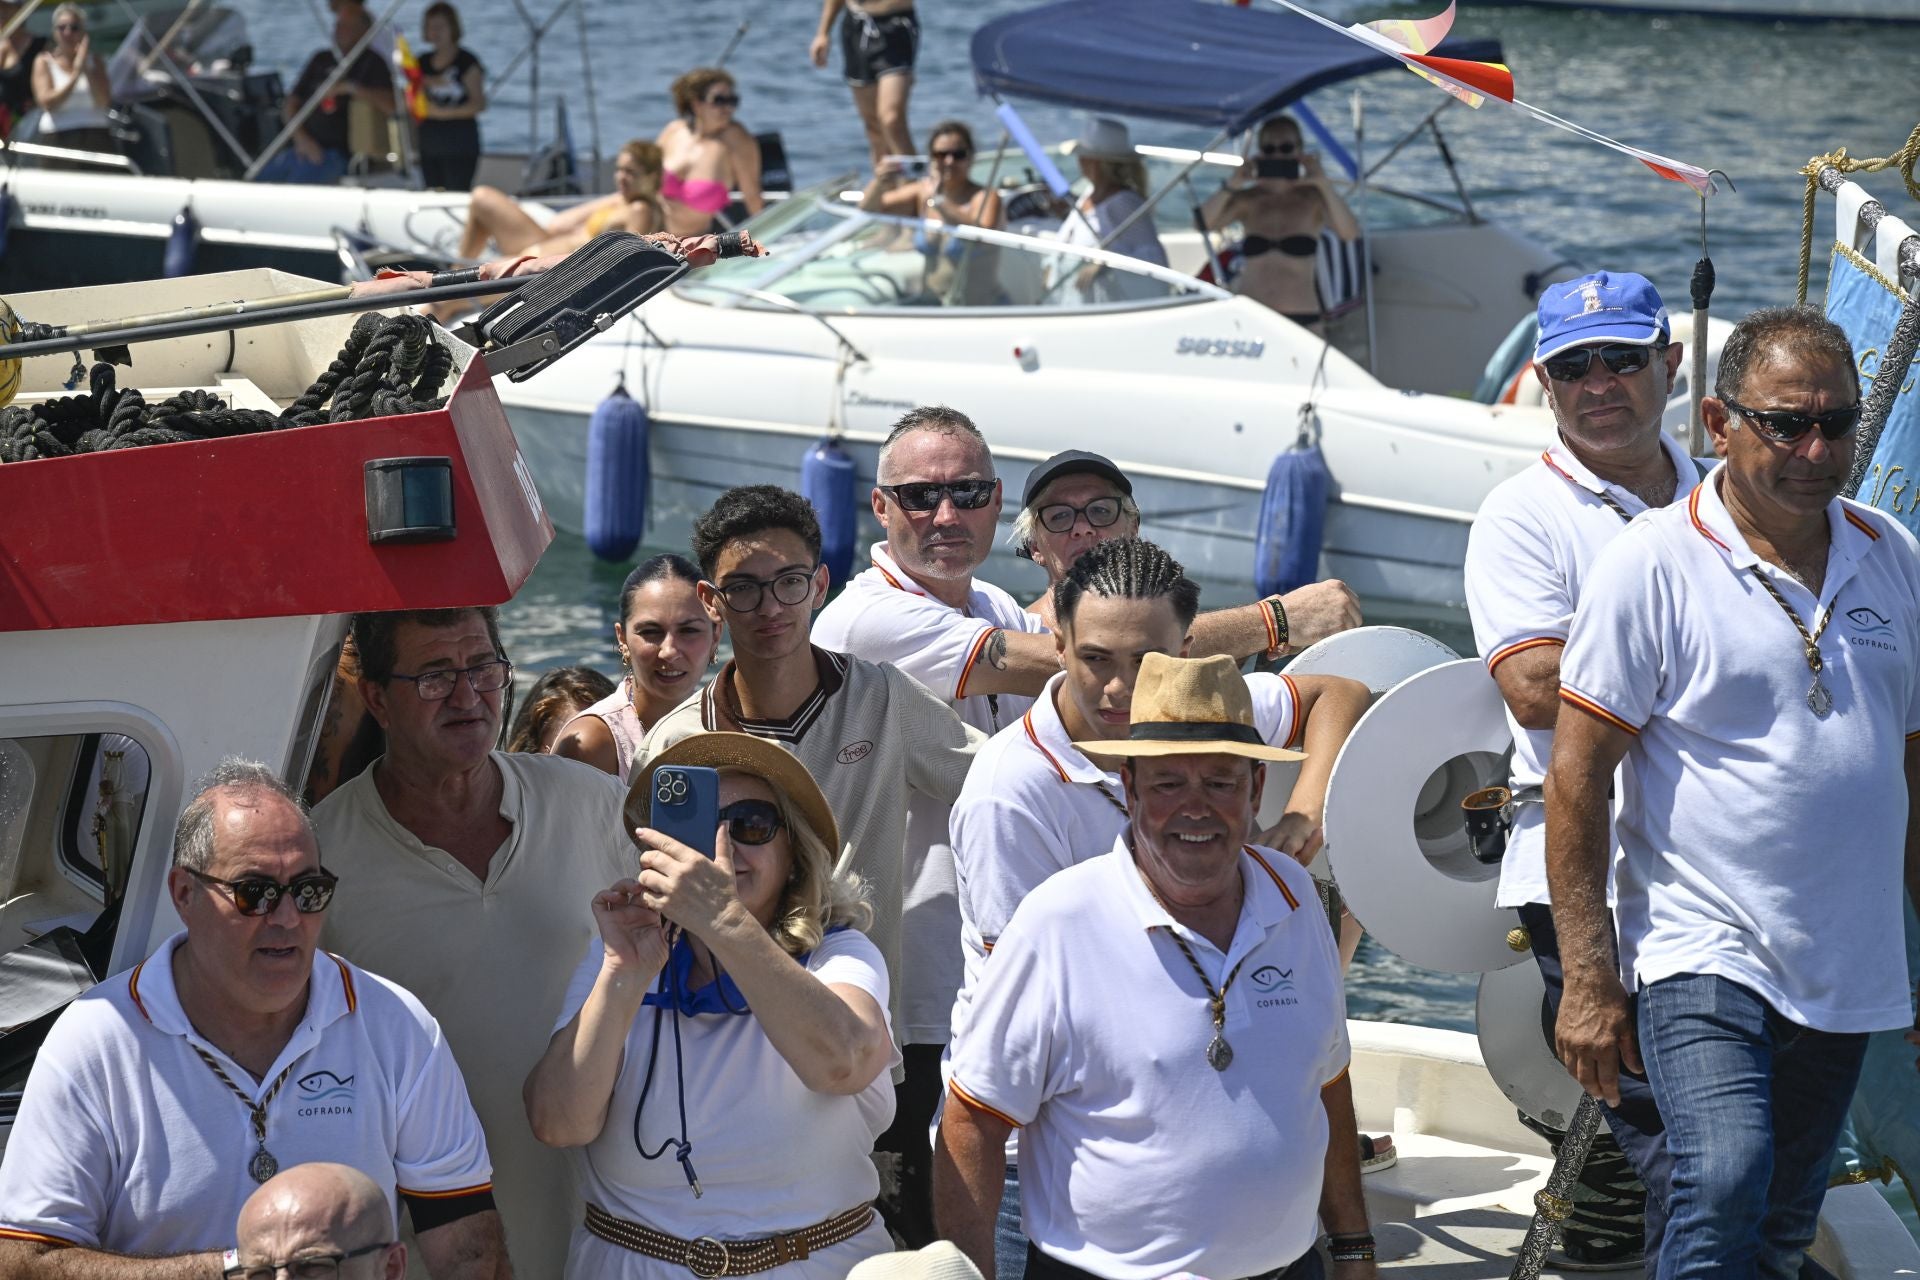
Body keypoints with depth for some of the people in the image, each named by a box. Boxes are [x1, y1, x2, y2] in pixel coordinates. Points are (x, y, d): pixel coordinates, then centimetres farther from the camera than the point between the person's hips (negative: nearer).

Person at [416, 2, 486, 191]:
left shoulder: (466, 61, -4)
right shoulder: (423, 63, 13)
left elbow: (479, 104, -10)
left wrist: (443, 112, -17)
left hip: (460, 142, -6)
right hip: (430, 143, 6)